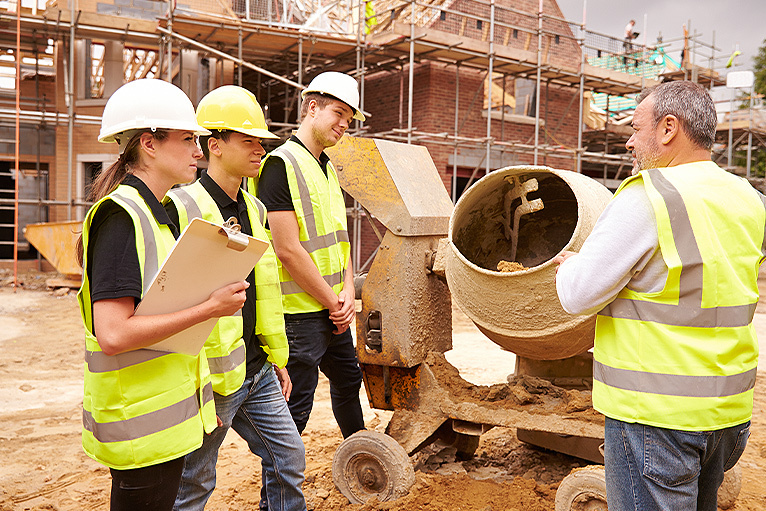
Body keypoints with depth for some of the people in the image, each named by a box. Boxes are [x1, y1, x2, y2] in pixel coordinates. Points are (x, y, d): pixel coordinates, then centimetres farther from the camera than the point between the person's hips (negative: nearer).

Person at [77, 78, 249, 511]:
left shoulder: (155, 214, 12)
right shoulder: (121, 217, -18)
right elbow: (113, 334, -26)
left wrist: (199, 397, 18)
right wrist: (211, 307, -22)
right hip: (141, 425, -9)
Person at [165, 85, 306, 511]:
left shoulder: (254, 209, 10)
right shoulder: (181, 209, -17)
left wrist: (277, 359, 19)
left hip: (258, 372, 8)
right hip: (211, 378, -7)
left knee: (289, 458, 16)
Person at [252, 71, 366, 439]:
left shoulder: (327, 168, 13)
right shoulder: (281, 164, -15)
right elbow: (288, 250, -21)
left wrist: (348, 291, -1)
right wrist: (333, 302, -13)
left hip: (334, 310, 10)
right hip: (300, 312, -10)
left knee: (348, 380, 25)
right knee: (295, 409, -1)